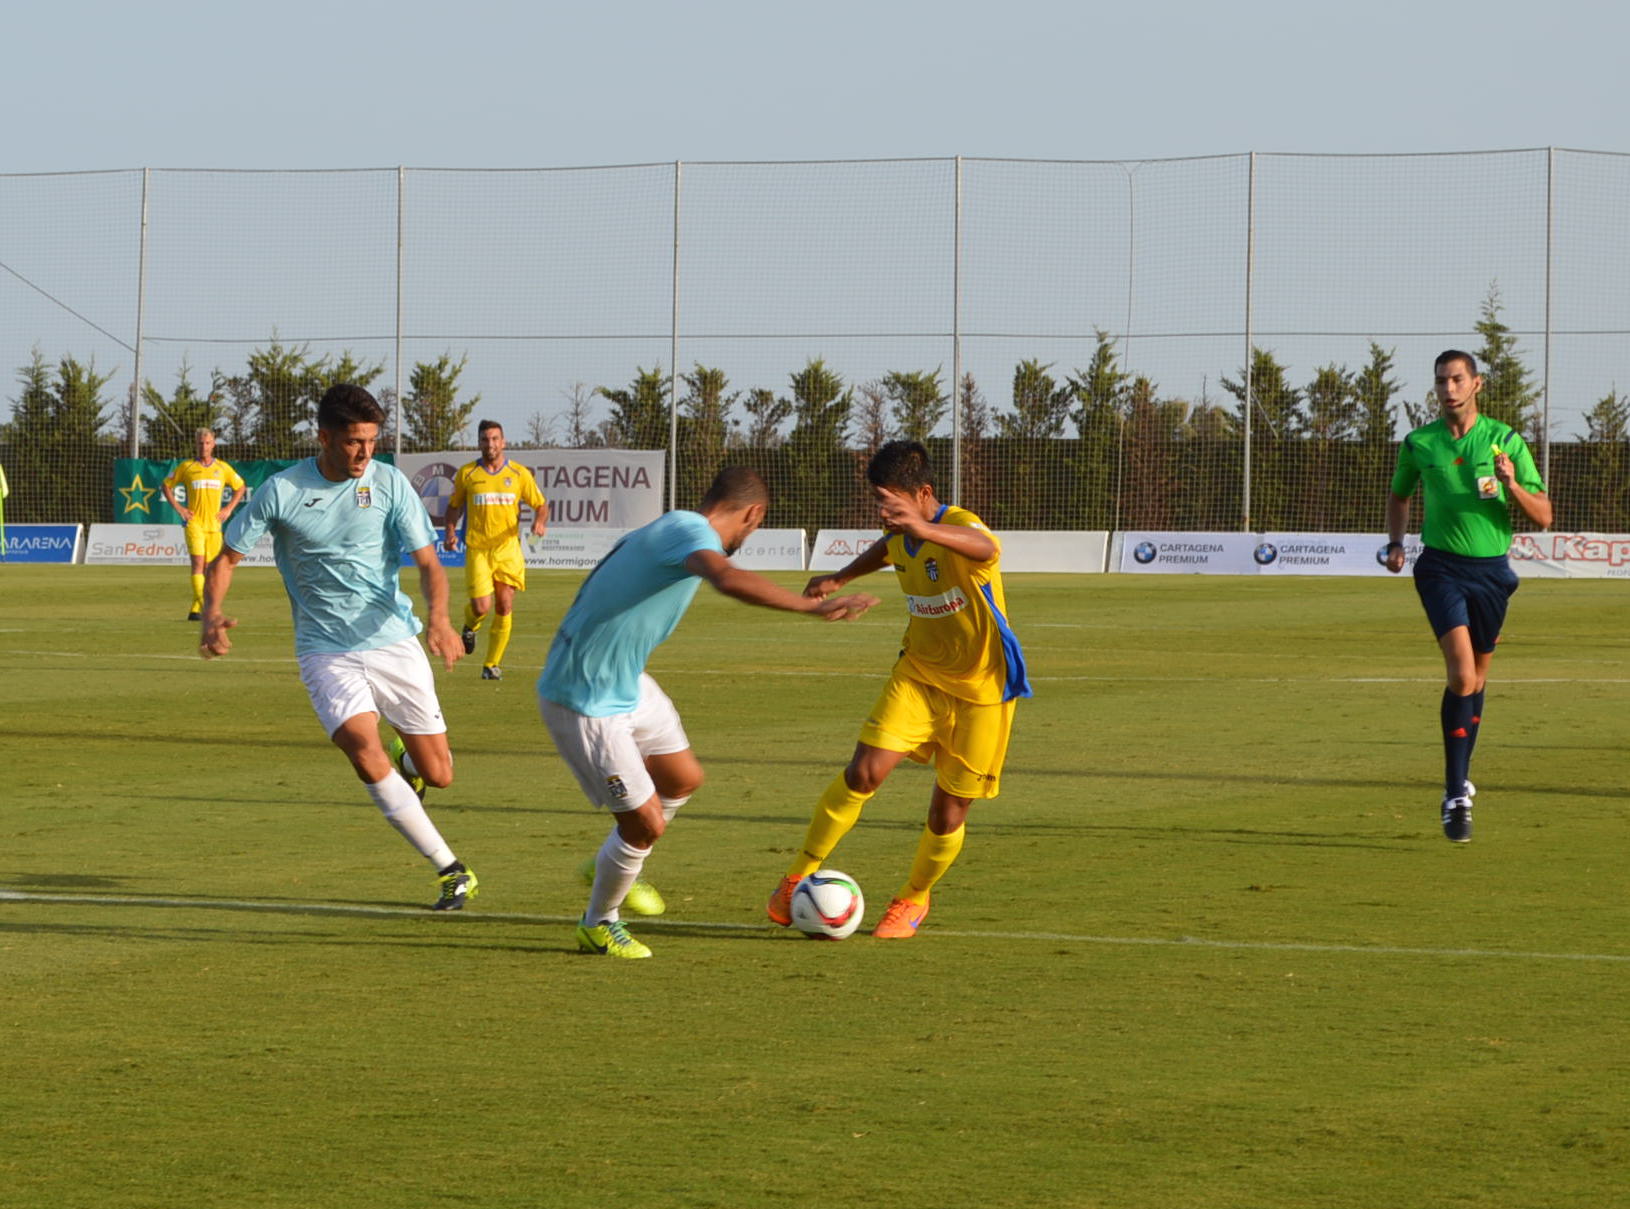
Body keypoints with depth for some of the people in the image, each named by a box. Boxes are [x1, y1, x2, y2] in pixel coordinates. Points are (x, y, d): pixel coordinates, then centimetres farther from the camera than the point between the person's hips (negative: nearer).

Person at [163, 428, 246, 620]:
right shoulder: (186, 467, 2)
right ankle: (206, 608, -25)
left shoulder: (223, 468, 8)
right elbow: (167, 485, 12)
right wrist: (178, 508, 0)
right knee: (198, 563, -17)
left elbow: (240, 487, 21)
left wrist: (229, 509, 9)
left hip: (214, 524, 3)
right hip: (194, 523, -3)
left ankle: (195, 610, 13)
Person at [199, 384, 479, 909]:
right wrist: (212, 615, -17)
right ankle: (451, 872, -16)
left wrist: (439, 619, -25)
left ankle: (407, 761, 44)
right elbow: (227, 556, 3)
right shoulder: (282, 491, -5)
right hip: (326, 650, -1)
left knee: (438, 775, 2)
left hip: (394, 642, 1)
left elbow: (427, 561, -5)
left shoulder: (389, 483, -3)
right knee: (365, 752, -25)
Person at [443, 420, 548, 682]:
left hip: (508, 549, 1)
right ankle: (470, 625, 26)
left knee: (504, 608, -3)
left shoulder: (519, 474, 4)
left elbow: (541, 505, 11)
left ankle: (493, 664, 10)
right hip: (477, 550, -1)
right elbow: (454, 506, 16)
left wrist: (540, 521, -12)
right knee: (481, 607, -12)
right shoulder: (466, 474, 4)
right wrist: (451, 532, 0)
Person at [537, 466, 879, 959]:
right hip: (585, 705, -10)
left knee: (683, 778, 20)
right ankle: (599, 924, 21)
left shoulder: (669, 528, 7)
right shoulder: (692, 532, -22)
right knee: (646, 823, -2)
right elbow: (730, 579, -45)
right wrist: (813, 606, -46)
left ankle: (611, 867, 41)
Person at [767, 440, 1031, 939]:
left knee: (950, 809, 1)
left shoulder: (960, 525, -24)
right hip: (918, 673, 5)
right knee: (864, 770, -13)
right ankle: (798, 879, -2)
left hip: (980, 690, -5)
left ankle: (914, 899, 28)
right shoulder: (900, 534, -1)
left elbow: (986, 548, -51)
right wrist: (840, 578, 32)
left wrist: (923, 529, -69)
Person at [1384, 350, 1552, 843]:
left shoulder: (1505, 440, -2)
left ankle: (1459, 776, 33)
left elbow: (1543, 515, -1)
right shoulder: (1418, 444, 1)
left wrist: (1512, 485, -20)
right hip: (1442, 566, -2)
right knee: (1462, 673, -19)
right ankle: (1457, 793, -15)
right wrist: (1395, 544, 5)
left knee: (1476, 677, 12)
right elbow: (1399, 496, 21)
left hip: (1491, 568, 2)